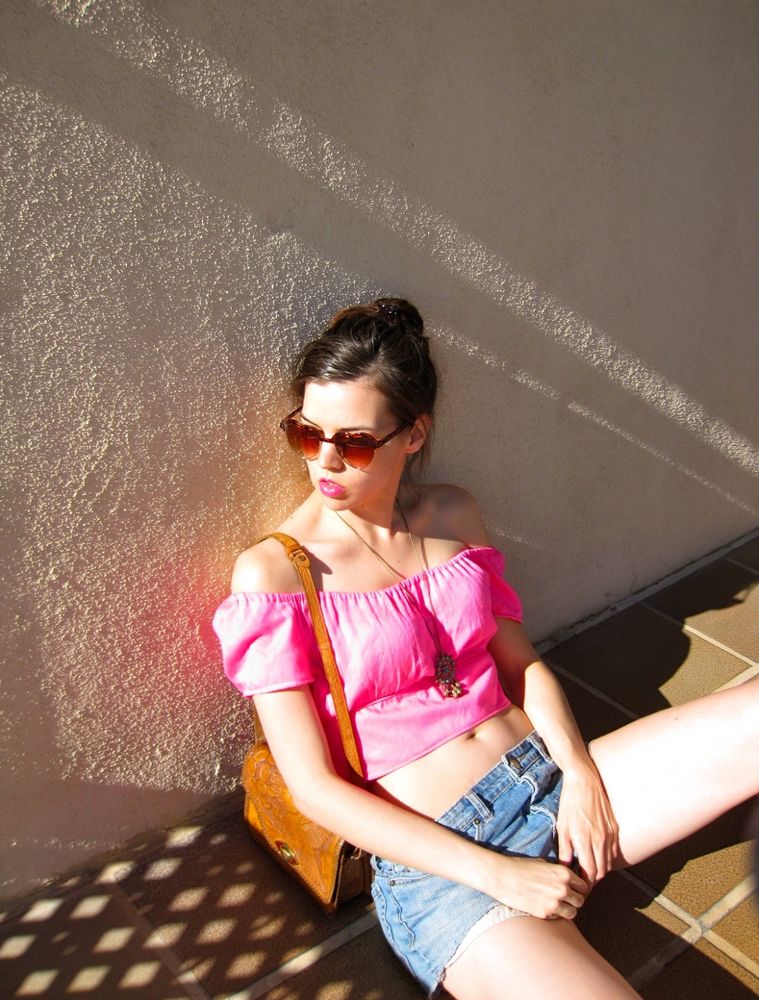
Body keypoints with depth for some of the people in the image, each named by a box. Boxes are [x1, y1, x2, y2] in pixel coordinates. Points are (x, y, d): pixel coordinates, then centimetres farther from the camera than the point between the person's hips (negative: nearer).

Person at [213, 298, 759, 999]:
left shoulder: (454, 515, 6)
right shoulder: (272, 572, -10)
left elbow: (522, 663, 11)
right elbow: (314, 787, -12)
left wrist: (579, 773, -8)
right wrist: (495, 874, -16)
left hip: (552, 781, 6)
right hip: (438, 865, -5)